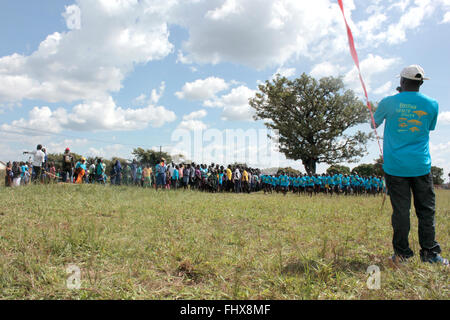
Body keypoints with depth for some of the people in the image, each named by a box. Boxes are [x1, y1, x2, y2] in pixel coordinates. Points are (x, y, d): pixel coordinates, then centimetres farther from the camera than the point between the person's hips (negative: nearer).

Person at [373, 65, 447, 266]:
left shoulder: (389, 103, -5)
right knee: (426, 210, 10)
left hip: (395, 166, -1)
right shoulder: (432, 104, 2)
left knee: (400, 210, 4)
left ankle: (402, 254, 12)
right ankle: (430, 253, 14)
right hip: (421, 166, 1)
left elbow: (375, 124, 12)